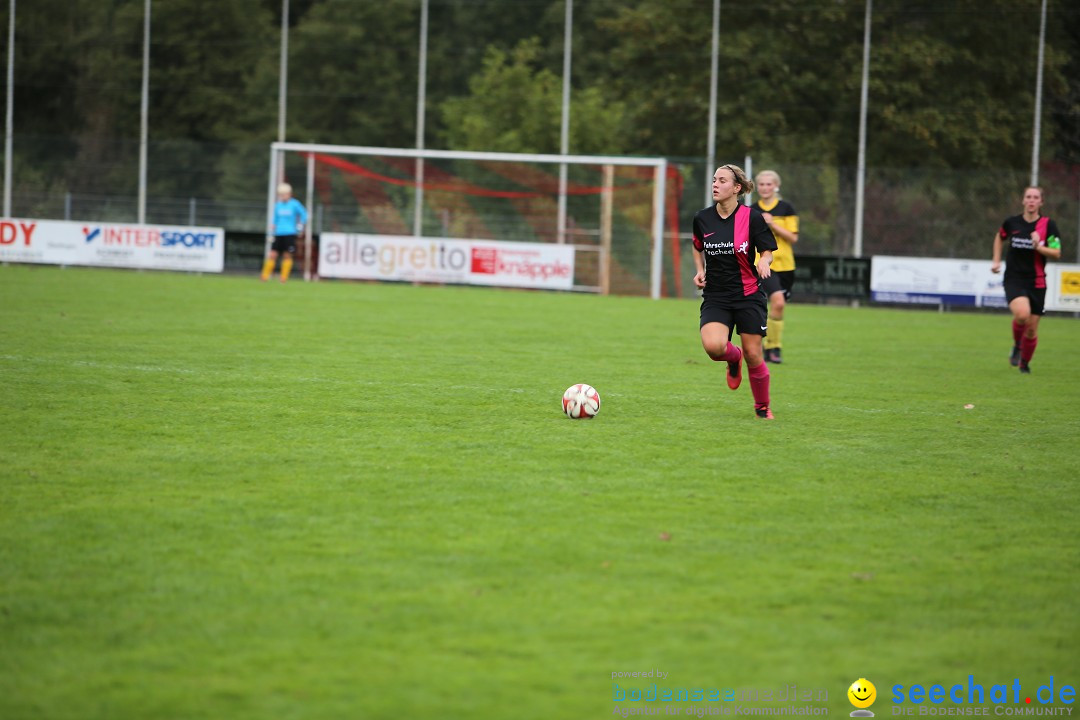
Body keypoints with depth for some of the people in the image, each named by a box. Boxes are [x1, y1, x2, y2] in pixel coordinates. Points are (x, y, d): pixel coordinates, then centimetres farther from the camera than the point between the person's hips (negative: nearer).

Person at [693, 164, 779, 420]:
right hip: (715, 297, 2)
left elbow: (768, 252, 0)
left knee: (753, 355, 0)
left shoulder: (752, 217, -8)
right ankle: (734, 358, 14)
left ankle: (763, 407, 24)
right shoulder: (702, 219, 2)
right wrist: (700, 271, 5)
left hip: (748, 295, -2)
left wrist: (763, 261, -23)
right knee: (713, 346, -23)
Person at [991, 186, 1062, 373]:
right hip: (1014, 279, -1)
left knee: (1032, 329, 4)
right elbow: (1000, 237, 22)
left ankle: (1024, 363, 30)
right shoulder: (1012, 222, 0)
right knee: (1022, 314, -28)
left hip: (1037, 282, 1)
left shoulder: (1048, 225, -4)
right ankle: (1017, 345, 2)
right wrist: (997, 261, 13)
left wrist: (1039, 246, -23)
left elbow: (1057, 253, -6)